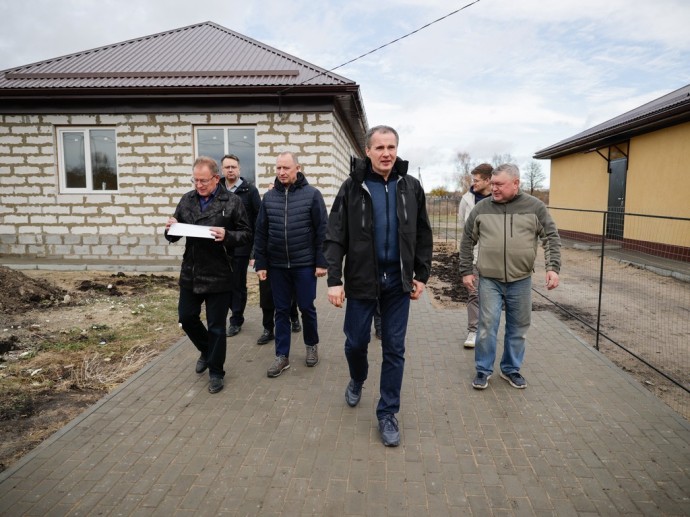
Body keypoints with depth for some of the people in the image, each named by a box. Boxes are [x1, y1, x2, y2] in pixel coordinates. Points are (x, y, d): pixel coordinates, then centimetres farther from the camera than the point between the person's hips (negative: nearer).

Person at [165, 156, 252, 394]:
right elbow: (175, 235, 11)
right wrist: (171, 229, -12)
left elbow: (246, 233, -6)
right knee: (186, 317, 16)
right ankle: (207, 351, 43)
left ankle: (216, 372, 24)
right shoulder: (187, 200, 6)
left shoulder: (232, 201, -7)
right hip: (190, 273, 5)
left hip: (218, 275, -5)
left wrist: (227, 236, -25)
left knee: (216, 327, 6)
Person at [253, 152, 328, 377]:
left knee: (306, 307, 8)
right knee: (281, 310, 9)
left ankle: (312, 345, 32)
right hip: (277, 265, 3)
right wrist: (260, 263, 3)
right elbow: (261, 233, 7)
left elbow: (322, 230, -5)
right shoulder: (269, 197, 5)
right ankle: (282, 356, 20)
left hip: (304, 264, -3)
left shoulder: (312, 194, -5)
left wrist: (321, 262, -9)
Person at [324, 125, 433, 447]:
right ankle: (357, 380, 43)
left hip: (398, 281, 2)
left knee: (394, 349, 6)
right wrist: (334, 280, -13)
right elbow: (335, 237, -6)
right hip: (361, 279, -1)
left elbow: (423, 235, 8)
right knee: (356, 342, 10)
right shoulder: (352, 187, -5)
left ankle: (387, 414, 22)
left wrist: (421, 275, 3)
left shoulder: (411, 187, 1)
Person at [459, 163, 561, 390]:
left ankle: (511, 369, 29)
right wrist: (466, 271, 4)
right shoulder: (481, 208, 1)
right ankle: (483, 370, 17)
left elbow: (551, 238, 1)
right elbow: (467, 241, 7)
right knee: (487, 326, 0)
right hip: (489, 280, 0)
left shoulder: (534, 207, -1)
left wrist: (553, 267, -12)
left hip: (520, 281, 1)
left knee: (518, 328, 11)